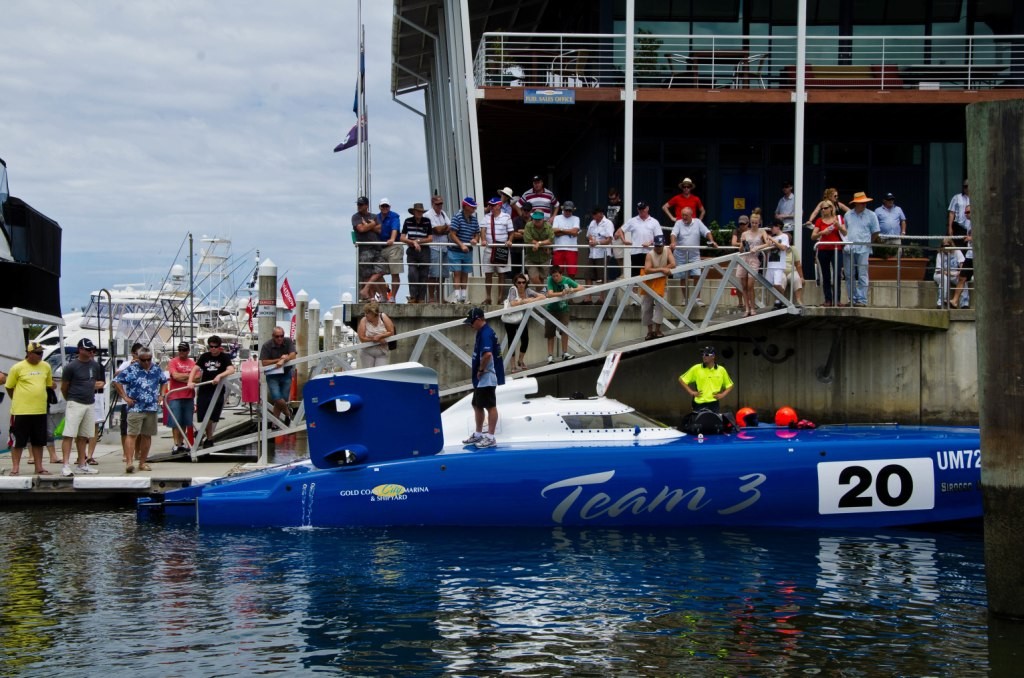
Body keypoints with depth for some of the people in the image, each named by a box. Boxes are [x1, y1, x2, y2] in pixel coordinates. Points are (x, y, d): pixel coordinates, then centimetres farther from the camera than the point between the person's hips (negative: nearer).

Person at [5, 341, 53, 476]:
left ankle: (39, 467, 18)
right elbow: (9, 387, 1)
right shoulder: (18, 368, -7)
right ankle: (15, 468, 9)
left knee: (38, 441, 10)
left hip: (40, 410, 4)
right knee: (19, 441, 2)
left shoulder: (46, 366, 6)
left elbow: (49, 384, 19)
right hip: (21, 411, -4)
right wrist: (18, 400, 8)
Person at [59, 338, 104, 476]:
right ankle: (66, 466, -16)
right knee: (69, 435, -11)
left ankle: (81, 465, 17)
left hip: (89, 404, 6)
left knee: (83, 436, 12)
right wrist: (70, 400, 7)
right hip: (75, 404, -6)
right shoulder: (71, 366, -7)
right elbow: (64, 387, -1)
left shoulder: (95, 365, 11)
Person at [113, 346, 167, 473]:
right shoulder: (131, 370, -3)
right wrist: (125, 397, -5)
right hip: (135, 408, -4)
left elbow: (164, 382, 27)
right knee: (133, 435, -11)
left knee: (147, 436, 8)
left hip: (152, 409, 5)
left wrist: (161, 395, 14)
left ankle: (142, 462, 16)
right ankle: (129, 462, -17)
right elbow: (116, 381, -1)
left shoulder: (157, 369, 11)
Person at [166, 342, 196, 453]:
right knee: (175, 423, -4)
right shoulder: (173, 362, 0)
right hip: (175, 396, -4)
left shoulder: (192, 363, 11)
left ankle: (182, 443, 17)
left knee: (184, 423, 9)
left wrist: (182, 377, -8)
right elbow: (175, 376, -11)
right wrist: (189, 375, 0)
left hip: (189, 397, 4)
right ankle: (176, 445, -4)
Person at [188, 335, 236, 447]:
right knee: (204, 417, 3)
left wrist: (219, 376, -33)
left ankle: (209, 439, 16)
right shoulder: (204, 357, 7)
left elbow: (231, 370, -17)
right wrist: (190, 381, -16)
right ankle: (209, 438, 20)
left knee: (212, 418, 1)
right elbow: (195, 369, 1)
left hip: (217, 391, -2)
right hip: (203, 391, 2)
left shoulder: (224, 358, -1)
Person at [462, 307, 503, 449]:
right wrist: (476, 367, 12)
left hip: (487, 378, -11)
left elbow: (487, 354, -31)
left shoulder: (486, 333, -19)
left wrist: (481, 370, -19)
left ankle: (490, 437, 0)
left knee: (490, 406, -4)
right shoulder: (482, 332, 13)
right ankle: (478, 434, 28)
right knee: (477, 405, 18)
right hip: (481, 379, 11)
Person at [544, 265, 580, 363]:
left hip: (563, 308, 1)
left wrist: (572, 290, -30)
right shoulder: (550, 280, -14)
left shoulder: (566, 280, -10)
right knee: (550, 334, 0)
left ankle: (565, 353, -4)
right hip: (552, 309, -1)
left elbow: (581, 287, -11)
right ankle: (550, 356, 6)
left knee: (565, 330, -14)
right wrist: (561, 293, -39)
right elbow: (549, 294, -26)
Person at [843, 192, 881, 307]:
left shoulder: (871, 215, 2)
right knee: (849, 275, 6)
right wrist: (846, 243, 6)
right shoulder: (848, 215, 11)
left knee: (862, 275, -6)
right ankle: (852, 299, 13)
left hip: (863, 250, -3)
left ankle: (862, 299, -6)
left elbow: (875, 233, 5)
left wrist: (867, 243, 2)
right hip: (848, 249, 4)